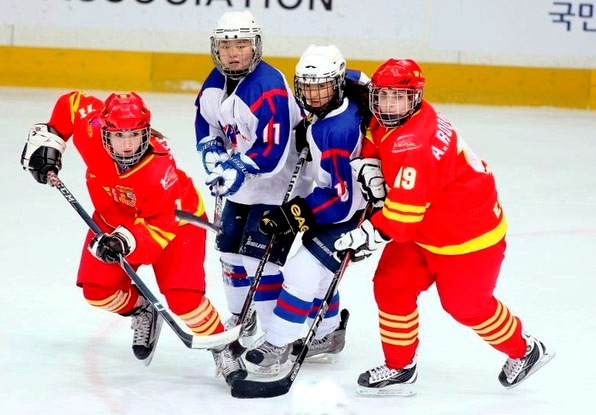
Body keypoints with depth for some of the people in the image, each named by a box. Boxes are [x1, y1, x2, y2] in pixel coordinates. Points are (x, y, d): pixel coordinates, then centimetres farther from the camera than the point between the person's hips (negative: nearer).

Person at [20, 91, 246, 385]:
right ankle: (142, 311, 28)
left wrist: (126, 242, -51)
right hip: (115, 215, 6)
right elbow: (72, 102, -8)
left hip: (175, 218, -6)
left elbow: (160, 227, -36)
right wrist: (46, 139, -10)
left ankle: (220, 346, 6)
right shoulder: (91, 129, -29)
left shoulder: (160, 171, -40)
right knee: (96, 290, -2)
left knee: (183, 297, -18)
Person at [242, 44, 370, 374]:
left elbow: (341, 199, -31)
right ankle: (327, 336, 39)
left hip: (353, 211, -11)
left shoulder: (336, 132, -34)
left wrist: (294, 214, -27)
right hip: (334, 195, 11)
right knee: (316, 266, 22)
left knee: (303, 272, -15)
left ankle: (276, 348, -9)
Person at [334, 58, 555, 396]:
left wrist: (370, 235, -31)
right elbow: (373, 144, 18)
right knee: (392, 285, 4)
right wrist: (369, 166, -3)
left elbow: (404, 211, -35)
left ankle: (524, 350, 29)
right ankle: (400, 368, 16)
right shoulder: (388, 122, -4)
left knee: (467, 304, 4)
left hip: (467, 233, -10)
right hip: (425, 228, 10)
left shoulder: (413, 144, -34)